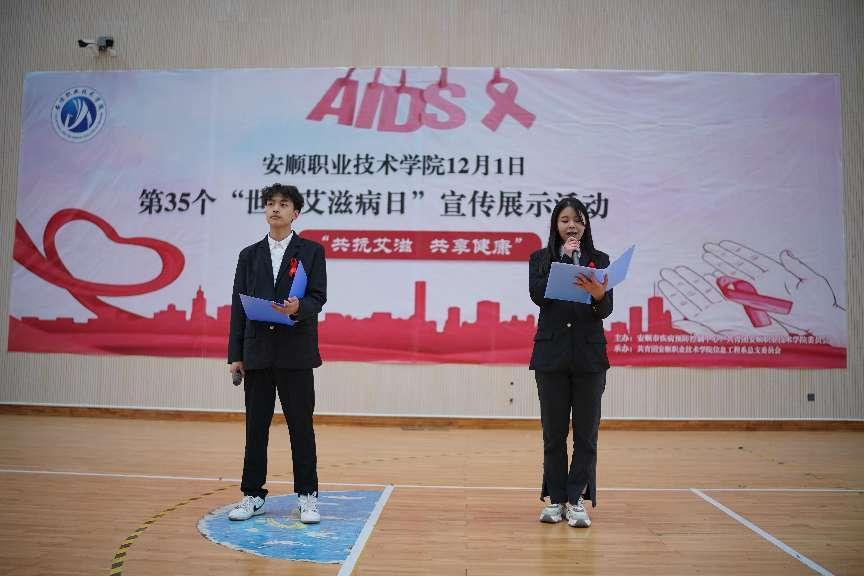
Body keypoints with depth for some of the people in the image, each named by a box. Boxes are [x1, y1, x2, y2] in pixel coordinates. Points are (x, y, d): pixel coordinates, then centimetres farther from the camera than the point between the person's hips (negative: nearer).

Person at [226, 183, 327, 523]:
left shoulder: (311, 251, 4)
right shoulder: (249, 255, 12)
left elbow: (318, 297, -3)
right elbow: (238, 305, 8)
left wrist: (298, 309, -26)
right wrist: (235, 354, 3)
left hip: (295, 353, -3)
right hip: (257, 354, 3)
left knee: (301, 427, 3)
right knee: (256, 427, 8)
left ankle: (307, 497, 14)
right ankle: (253, 496, 20)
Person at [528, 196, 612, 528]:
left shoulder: (599, 260, 7)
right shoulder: (541, 259, 6)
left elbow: (606, 310, -2)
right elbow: (538, 295, -12)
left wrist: (598, 294, -25)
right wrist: (564, 257, -11)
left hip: (589, 355, 1)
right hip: (551, 354, 0)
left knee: (586, 433, 3)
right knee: (554, 433, 6)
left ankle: (577, 501, 12)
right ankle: (556, 500, 17)